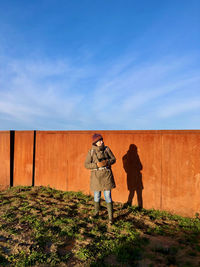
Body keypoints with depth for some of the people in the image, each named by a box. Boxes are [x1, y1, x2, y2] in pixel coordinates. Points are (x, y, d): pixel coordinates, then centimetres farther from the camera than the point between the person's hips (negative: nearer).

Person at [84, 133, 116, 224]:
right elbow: (86, 165, -7)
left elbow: (113, 159, 4)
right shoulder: (91, 152, -6)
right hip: (96, 176, 1)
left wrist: (107, 162, -16)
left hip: (107, 176, -1)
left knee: (108, 197, -1)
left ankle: (110, 217, 11)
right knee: (97, 196, 16)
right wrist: (97, 165, -21)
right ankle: (96, 212, 40)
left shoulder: (107, 149, -3)